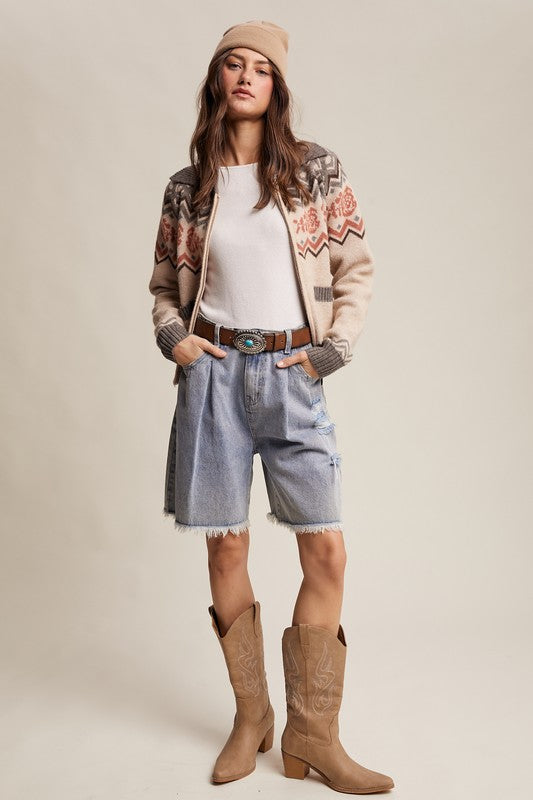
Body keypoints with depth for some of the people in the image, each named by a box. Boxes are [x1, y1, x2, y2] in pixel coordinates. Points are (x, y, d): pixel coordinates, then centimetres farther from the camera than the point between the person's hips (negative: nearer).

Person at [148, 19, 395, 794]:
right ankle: (250, 716, 21)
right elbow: (164, 285, 18)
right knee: (226, 548, 3)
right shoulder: (187, 187, 10)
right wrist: (174, 337, 0)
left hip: (292, 374, -1)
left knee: (327, 550, -6)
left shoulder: (318, 170, 6)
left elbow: (357, 269, 6)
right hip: (213, 374, 1)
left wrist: (332, 351, -4)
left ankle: (312, 734, 10)